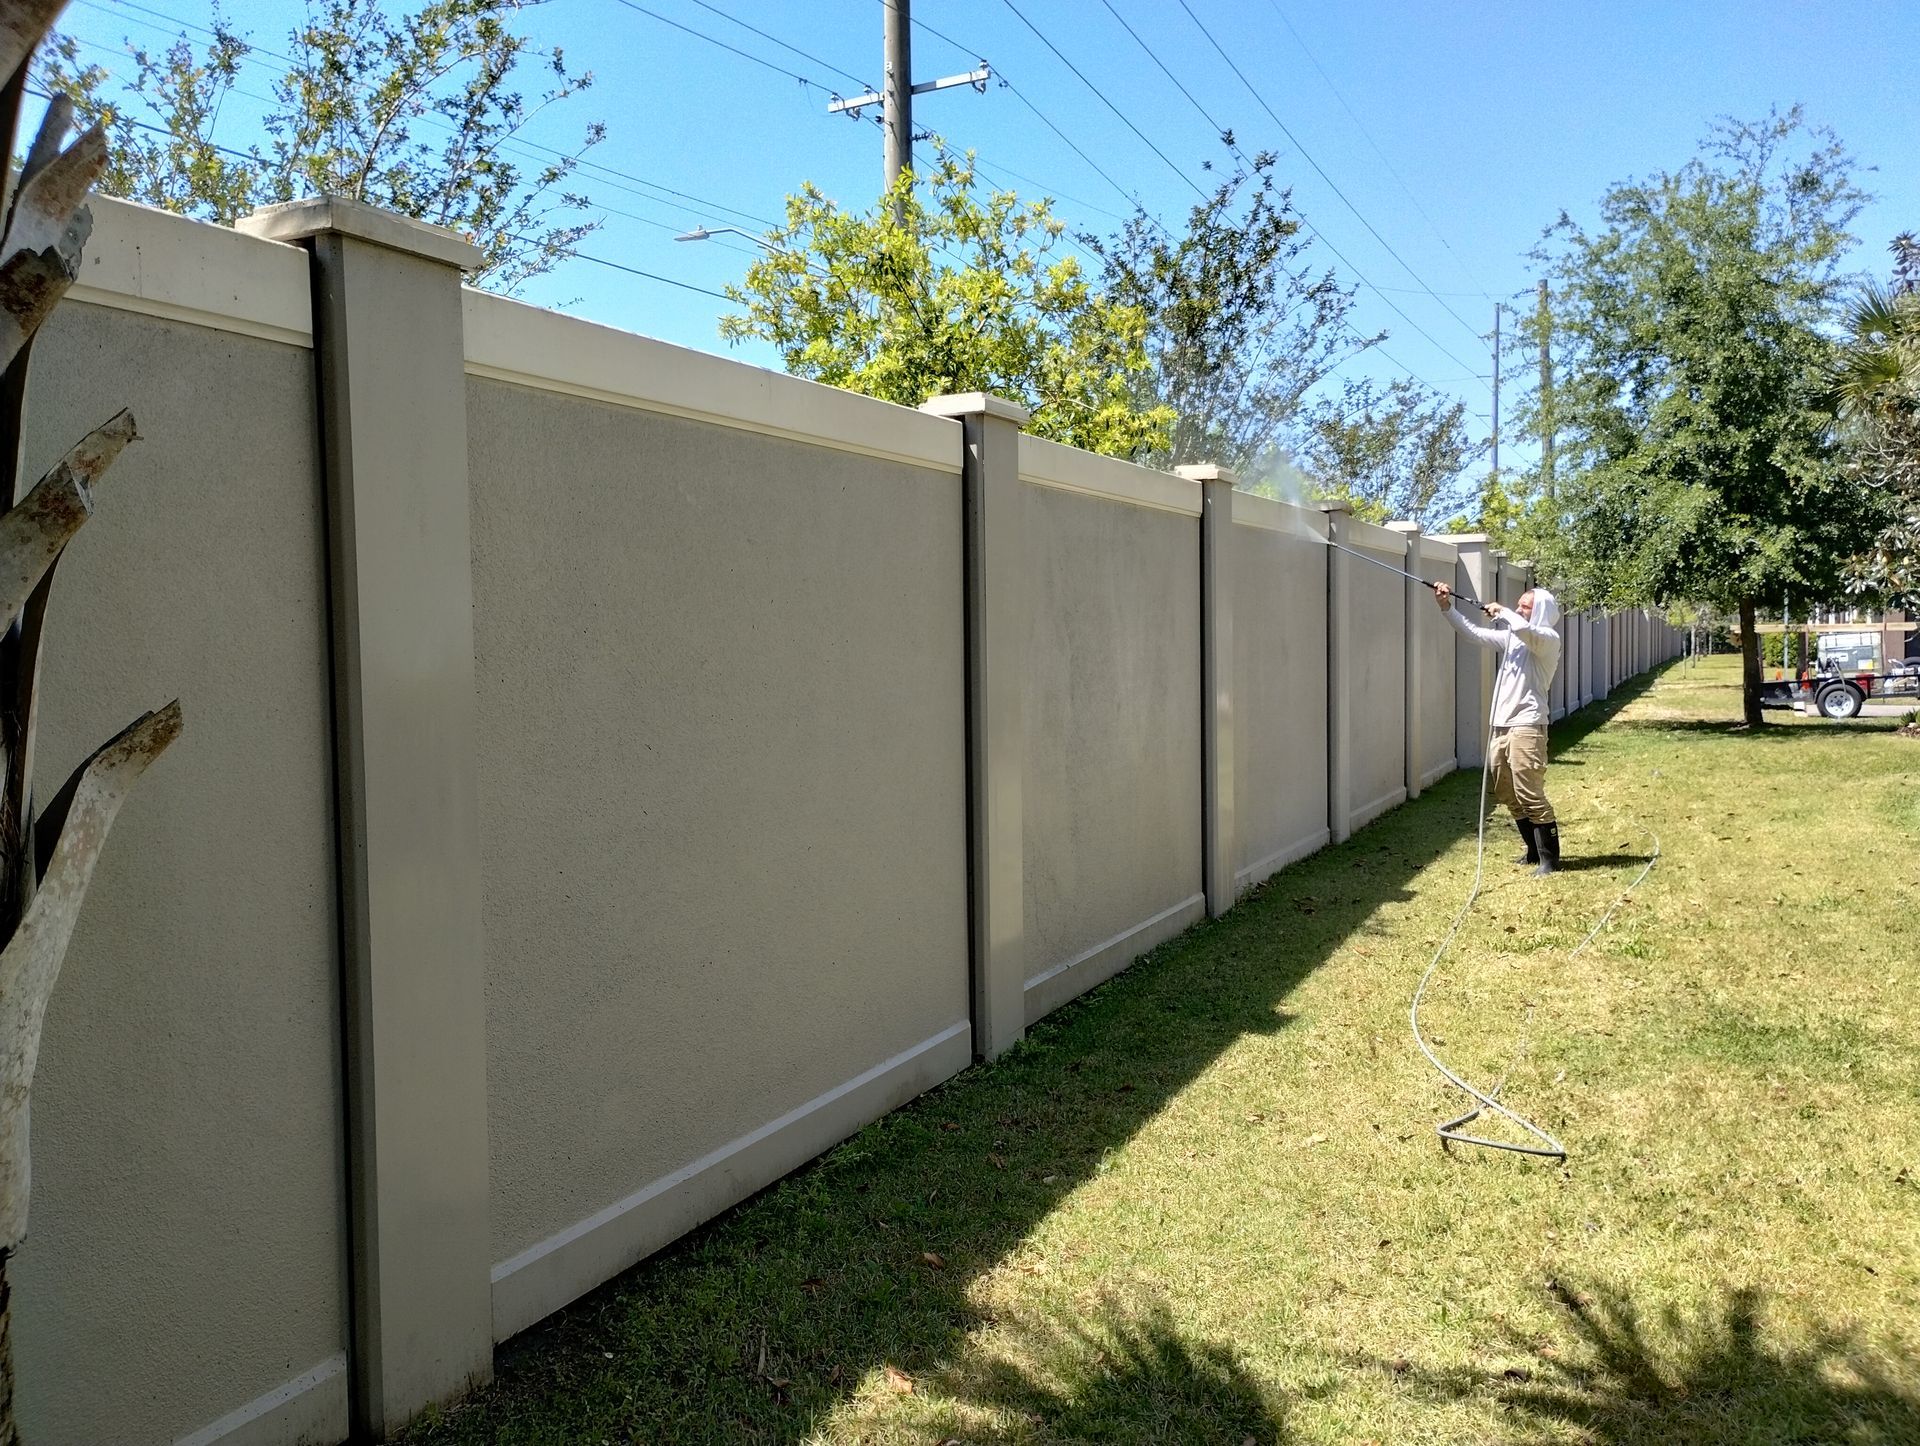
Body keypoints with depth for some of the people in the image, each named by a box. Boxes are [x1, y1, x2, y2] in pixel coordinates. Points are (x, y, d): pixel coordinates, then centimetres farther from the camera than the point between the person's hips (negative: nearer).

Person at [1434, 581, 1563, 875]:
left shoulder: (1548, 639, -6)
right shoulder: (1511, 637, 16)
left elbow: (1524, 629, -28)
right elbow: (1473, 632, 16)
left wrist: (1501, 611, -10)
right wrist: (1446, 607, 6)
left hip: (1527, 726, -8)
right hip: (1502, 726, 9)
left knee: (1530, 795, -9)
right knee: (1507, 794, 14)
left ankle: (1549, 858, 0)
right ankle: (1535, 850, 27)